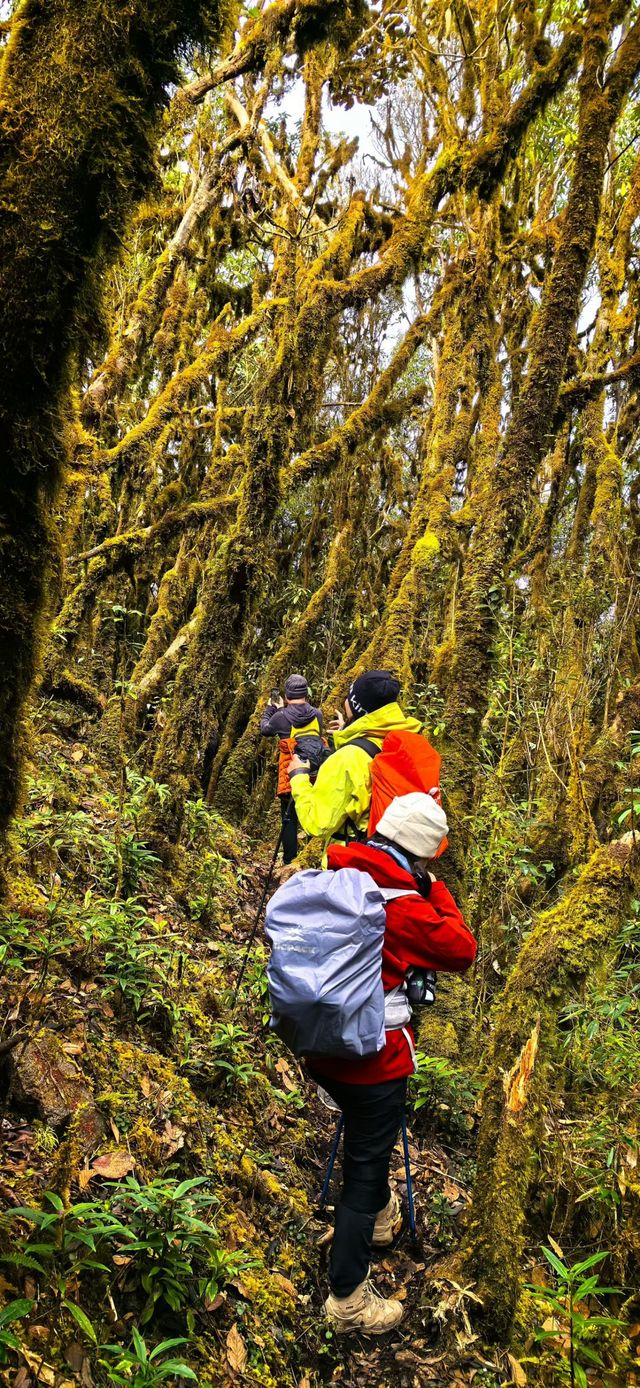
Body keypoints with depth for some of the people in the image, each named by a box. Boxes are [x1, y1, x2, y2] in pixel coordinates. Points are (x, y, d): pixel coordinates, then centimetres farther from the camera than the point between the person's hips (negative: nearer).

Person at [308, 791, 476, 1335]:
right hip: (373, 1055, -7)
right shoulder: (403, 901, -23)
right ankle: (348, 1299, 18)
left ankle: (380, 1215, 53)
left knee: (363, 1134, 30)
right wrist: (435, 888, -5)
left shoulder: (333, 873, -4)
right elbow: (462, 951, -12)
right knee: (366, 1166, 7)